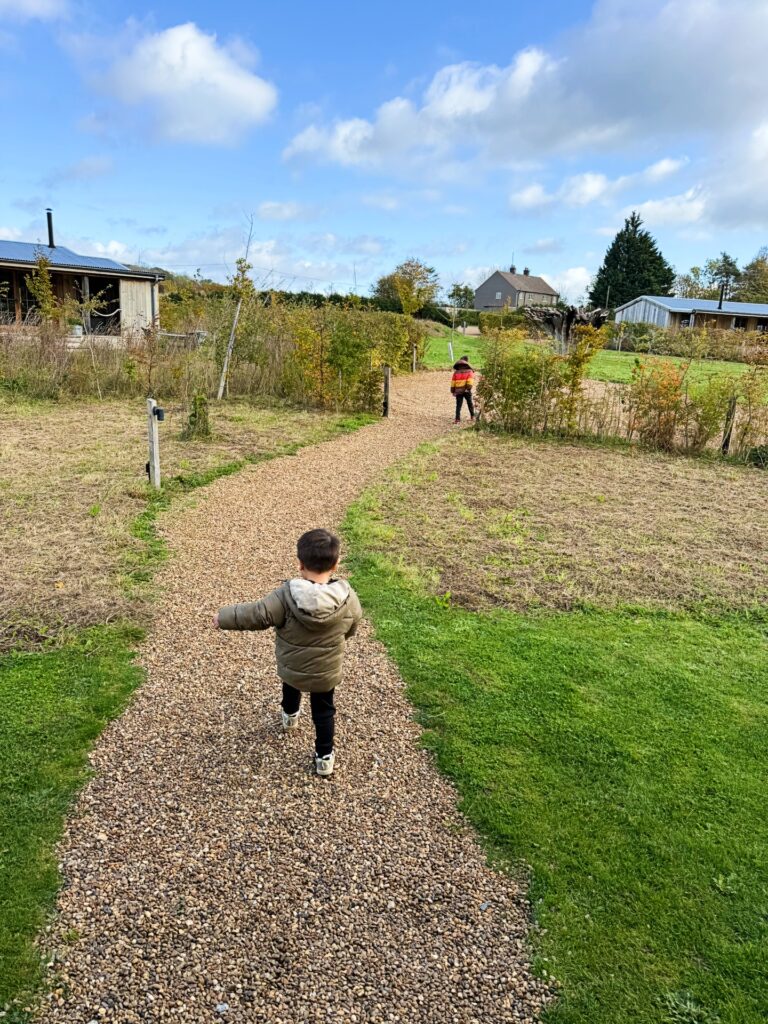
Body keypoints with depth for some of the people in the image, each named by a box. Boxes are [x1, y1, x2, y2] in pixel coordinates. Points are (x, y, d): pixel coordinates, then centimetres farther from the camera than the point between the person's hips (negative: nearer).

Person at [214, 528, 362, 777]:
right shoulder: (348, 599, -20)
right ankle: (324, 756, 30)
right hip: (327, 671, 0)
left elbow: (256, 615, -21)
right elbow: (350, 629, -3)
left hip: (291, 666, 1)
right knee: (323, 711, 22)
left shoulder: (286, 596, -28)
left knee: (291, 684, 35)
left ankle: (290, 715, 61)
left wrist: (224, 618, -5)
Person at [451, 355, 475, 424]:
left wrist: (452, 391, 12)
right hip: (466, 390, -1)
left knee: (458, 405, 3)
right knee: (470, 404, 16)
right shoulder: (469, 371, 3)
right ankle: (472, 417, 26)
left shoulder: (456, 372, 9)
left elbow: (453, 382, 7)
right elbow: (470, 380, -12)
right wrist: (469, 388, -15)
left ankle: (457, 419, -4)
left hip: (458, 391, 1)